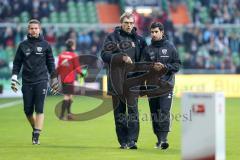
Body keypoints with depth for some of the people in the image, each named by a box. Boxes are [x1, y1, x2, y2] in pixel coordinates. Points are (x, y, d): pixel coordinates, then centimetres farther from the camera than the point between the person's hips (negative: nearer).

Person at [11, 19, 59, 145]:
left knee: (39, 109, -9)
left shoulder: (45, 45, 5)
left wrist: (54, 79, 10)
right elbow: (17, 63, 10)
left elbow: (50, 63, 11)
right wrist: (14, 77, -1)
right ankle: (35, 128, 28)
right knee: (28, 110, 4)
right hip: (27, 82, 2)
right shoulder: (23, 45, 7)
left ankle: (36, 135, -10)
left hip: (41, 81, -2)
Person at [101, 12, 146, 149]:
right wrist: (122, 57, -20)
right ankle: (123, 141, 10)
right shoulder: (113, 37, 5)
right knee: (119, 112, 4)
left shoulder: (139, 39, 12)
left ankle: (132, 140, -15)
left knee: (133, 109, -12)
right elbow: (105, 55, -7)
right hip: (117, 80, 0)